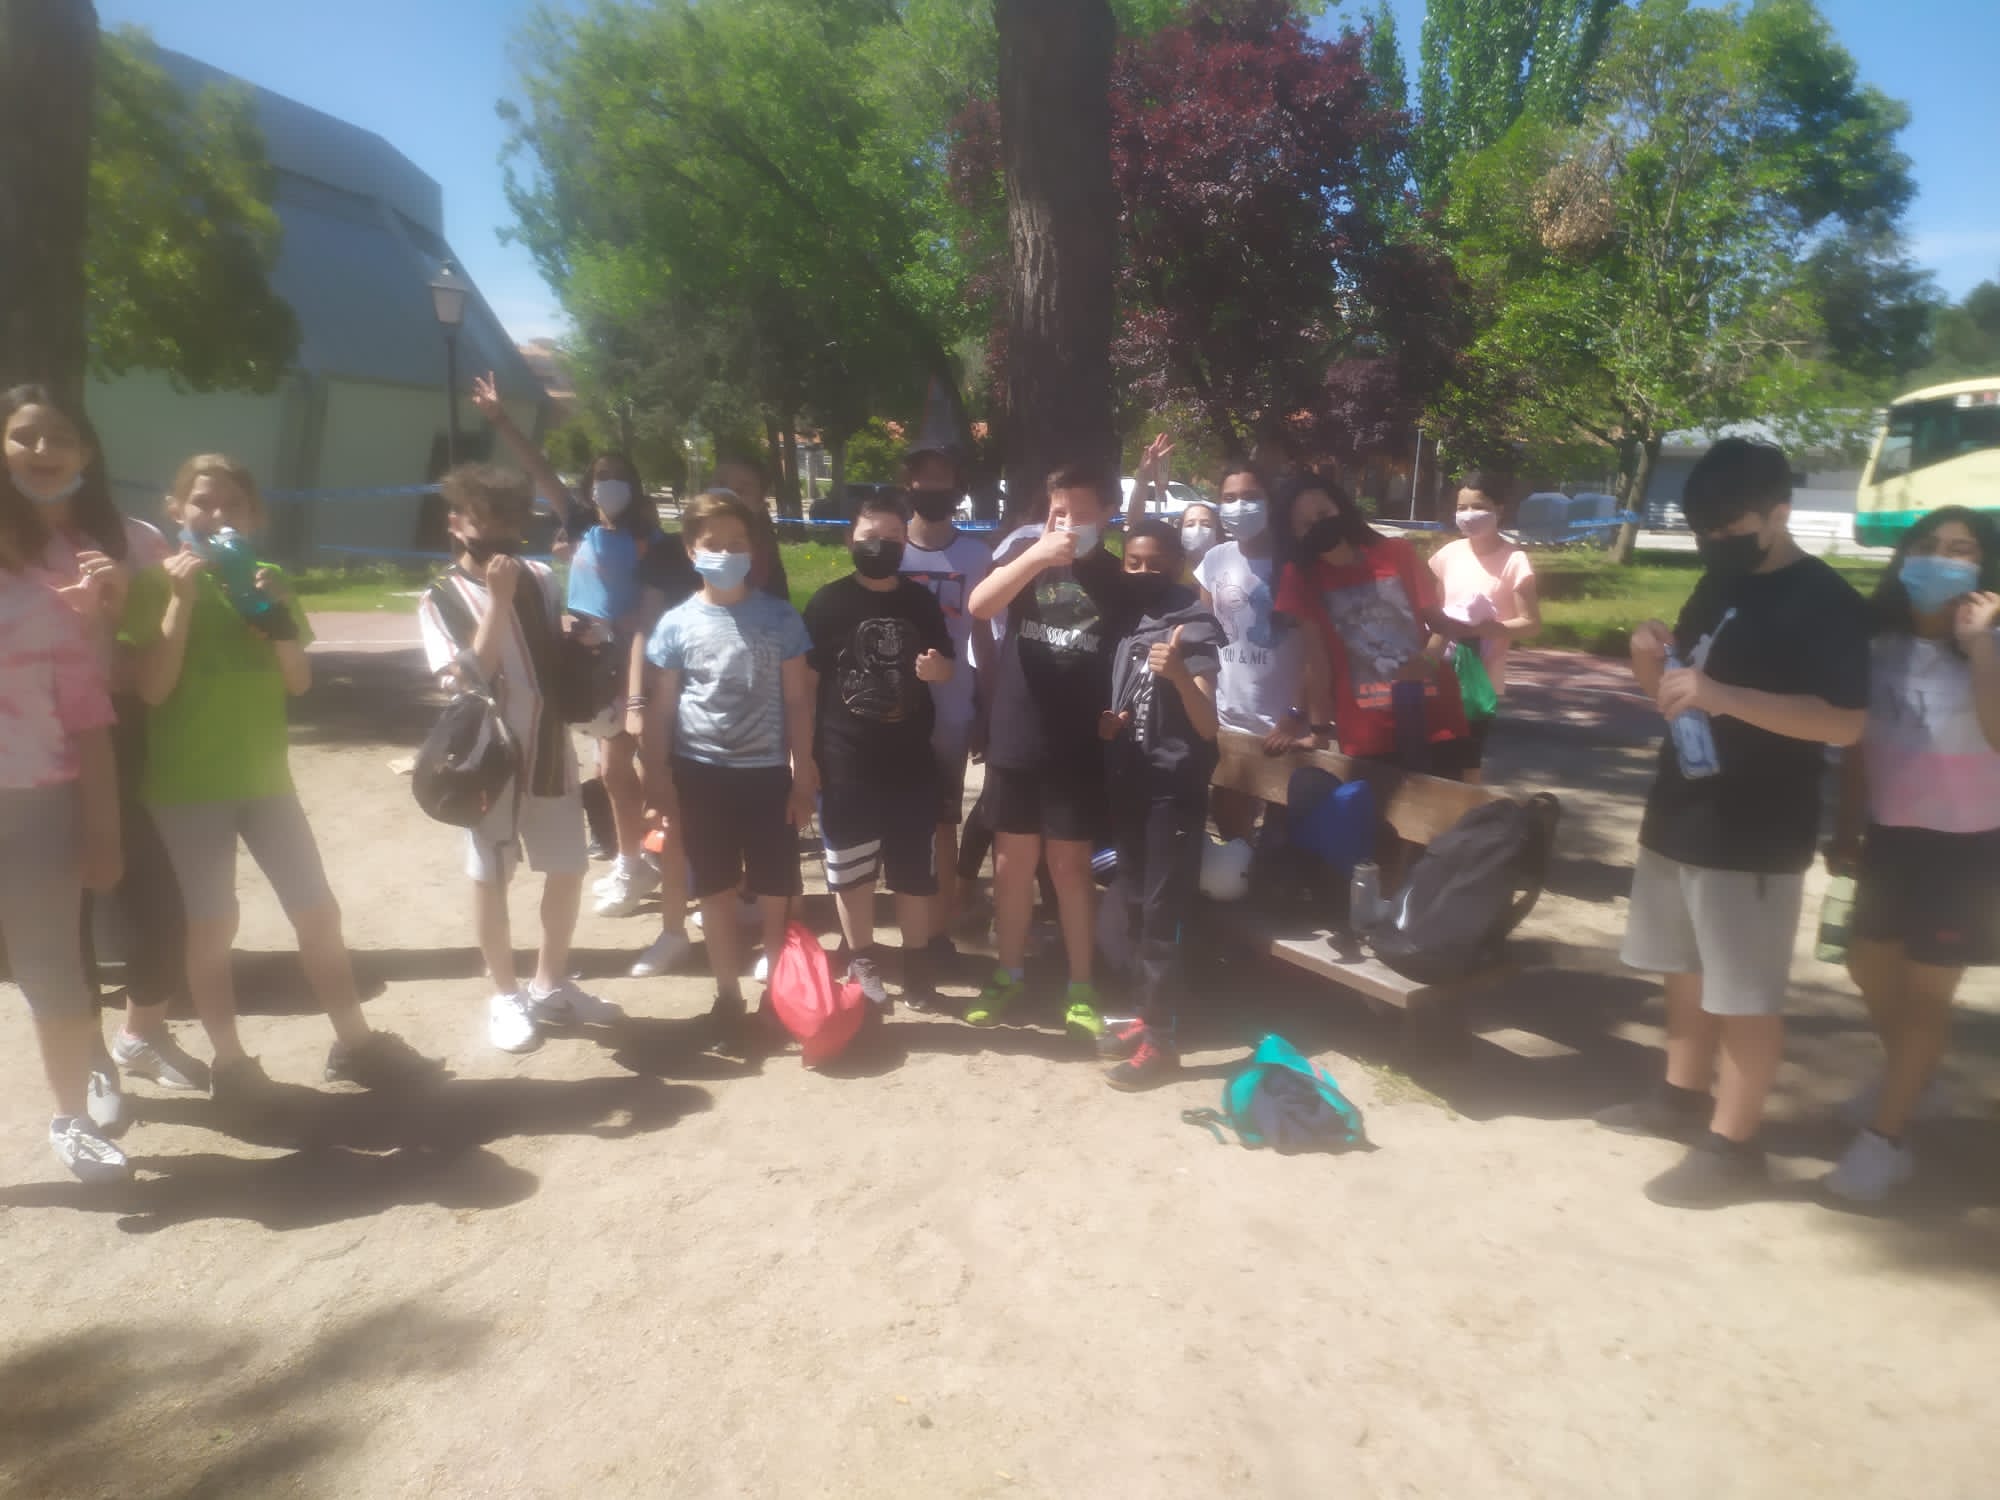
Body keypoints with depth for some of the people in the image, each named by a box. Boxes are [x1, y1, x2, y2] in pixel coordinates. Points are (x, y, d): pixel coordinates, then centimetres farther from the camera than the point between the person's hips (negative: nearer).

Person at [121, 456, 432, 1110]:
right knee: (212, 927, 4)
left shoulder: (267, 580, 7)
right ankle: (229, 1060, 19)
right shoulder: (156, 582, -5)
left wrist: (277, 615, -13)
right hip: (187, 785, -4)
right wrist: (182, 597, -19)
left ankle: (353, 1042, 18)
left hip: (266, 776, 4)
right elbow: (151, 688, -15)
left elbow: (299, 682, 3)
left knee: (319, 911, 5)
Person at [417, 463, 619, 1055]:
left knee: (568, 870, 10)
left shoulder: (540, 579, 5)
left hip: (551, 749, 4)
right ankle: (505, 994, 23)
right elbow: (468, 679, -18)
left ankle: (550, 985, 28)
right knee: (491, 878, 6)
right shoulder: (441, 599, -5)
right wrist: (497, 601, -21)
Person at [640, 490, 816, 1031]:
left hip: (768, 773, 0)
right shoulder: (677, 624, -1)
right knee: (716, 891, 12)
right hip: (702, 773, 1)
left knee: (776, 895, 5)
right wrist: (658, 776, -1)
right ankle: (728, 993, 26)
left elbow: (797, 700, 1)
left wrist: (803, 774, -2)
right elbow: (660, 706, 3)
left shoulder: (780, 617, -2)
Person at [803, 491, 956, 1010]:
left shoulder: (921, 600, 5)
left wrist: (935, 667, -10)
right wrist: (807, 753, -6)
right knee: (850, 867, 8)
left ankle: (915, 957, 26)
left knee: (915, 867, 10)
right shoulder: (828, 602, -4)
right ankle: (862, 959, 25)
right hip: (847, 759, -2)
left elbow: (947, 668, 14)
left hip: (912, 757, 3)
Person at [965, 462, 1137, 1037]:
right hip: (1015, 740, 1)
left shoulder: (1118, 574, 1)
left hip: (1079, 747, -1)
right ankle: (1008, 975, 26)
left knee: (1071, 865, 7)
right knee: (1013, 860, 11)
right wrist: (1038, 555, -28)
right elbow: (979, 606, -18)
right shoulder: (1025, 548, -1)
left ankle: (1081, 989, 17)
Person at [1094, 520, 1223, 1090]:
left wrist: (1180, 676, -34)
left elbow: (1208, 728, -17)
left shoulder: (1194, 627, -11)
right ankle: (1147, 1015, 26)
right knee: (1129, 908, 12)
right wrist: (1103, 723, 0)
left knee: (1161, 914, -3)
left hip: (1175, 790, -7)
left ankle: (1160, 1039, 7)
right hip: (1128, 784, 7)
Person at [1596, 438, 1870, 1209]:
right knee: (1686, 971, 19)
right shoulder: (1718, 585, 12)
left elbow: (1846, 722, -22)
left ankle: (1731, 1143, 13)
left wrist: (1723, 694, -31)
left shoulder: (1824, 601, -13)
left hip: (1754, 835, -8)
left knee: (1744, 995, 2)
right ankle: (1681, 1096, 34)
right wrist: (1651, 658, -5)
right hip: (1679, 815, 8)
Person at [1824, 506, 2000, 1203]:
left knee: (1925, 990, 2)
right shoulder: (1880, 647, 1)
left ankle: (1885, 1139, 12)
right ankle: (1907, 1080, 45)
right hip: (1891, 836, 6)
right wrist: (1845, 829, 10)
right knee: (1869, 963, 19)